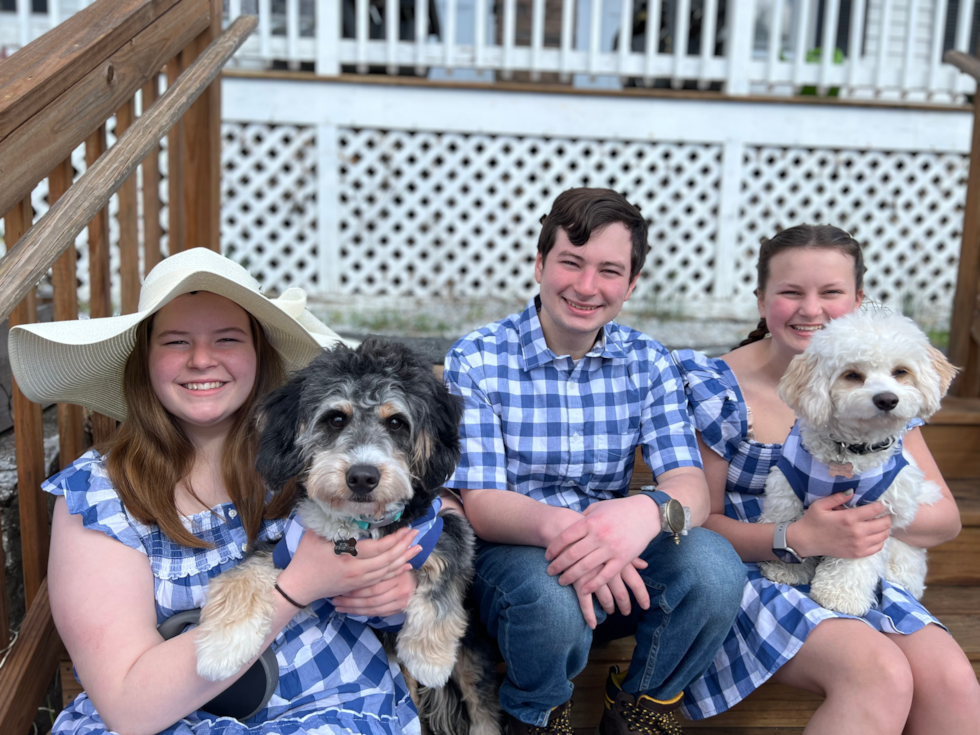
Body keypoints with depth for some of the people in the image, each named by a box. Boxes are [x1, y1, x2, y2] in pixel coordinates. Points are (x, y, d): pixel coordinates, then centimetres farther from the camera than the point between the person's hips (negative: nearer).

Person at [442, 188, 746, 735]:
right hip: (514, 555, -2)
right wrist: (555, 525, -37)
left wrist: (649, 510, -36)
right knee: (553, 597, -36)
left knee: (714, 566, -27)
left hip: (617, 564, 3)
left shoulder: (649, 363, 2)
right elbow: (480, 505, -14)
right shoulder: (476, 361, -7)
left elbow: (692, 486, -10)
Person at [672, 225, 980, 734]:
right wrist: (798, 539, -22)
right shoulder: (717, 389, -7)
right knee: (881, 675, -30)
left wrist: (884, 517, -17)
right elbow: (700, 522, -6)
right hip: (752, 574, -4)